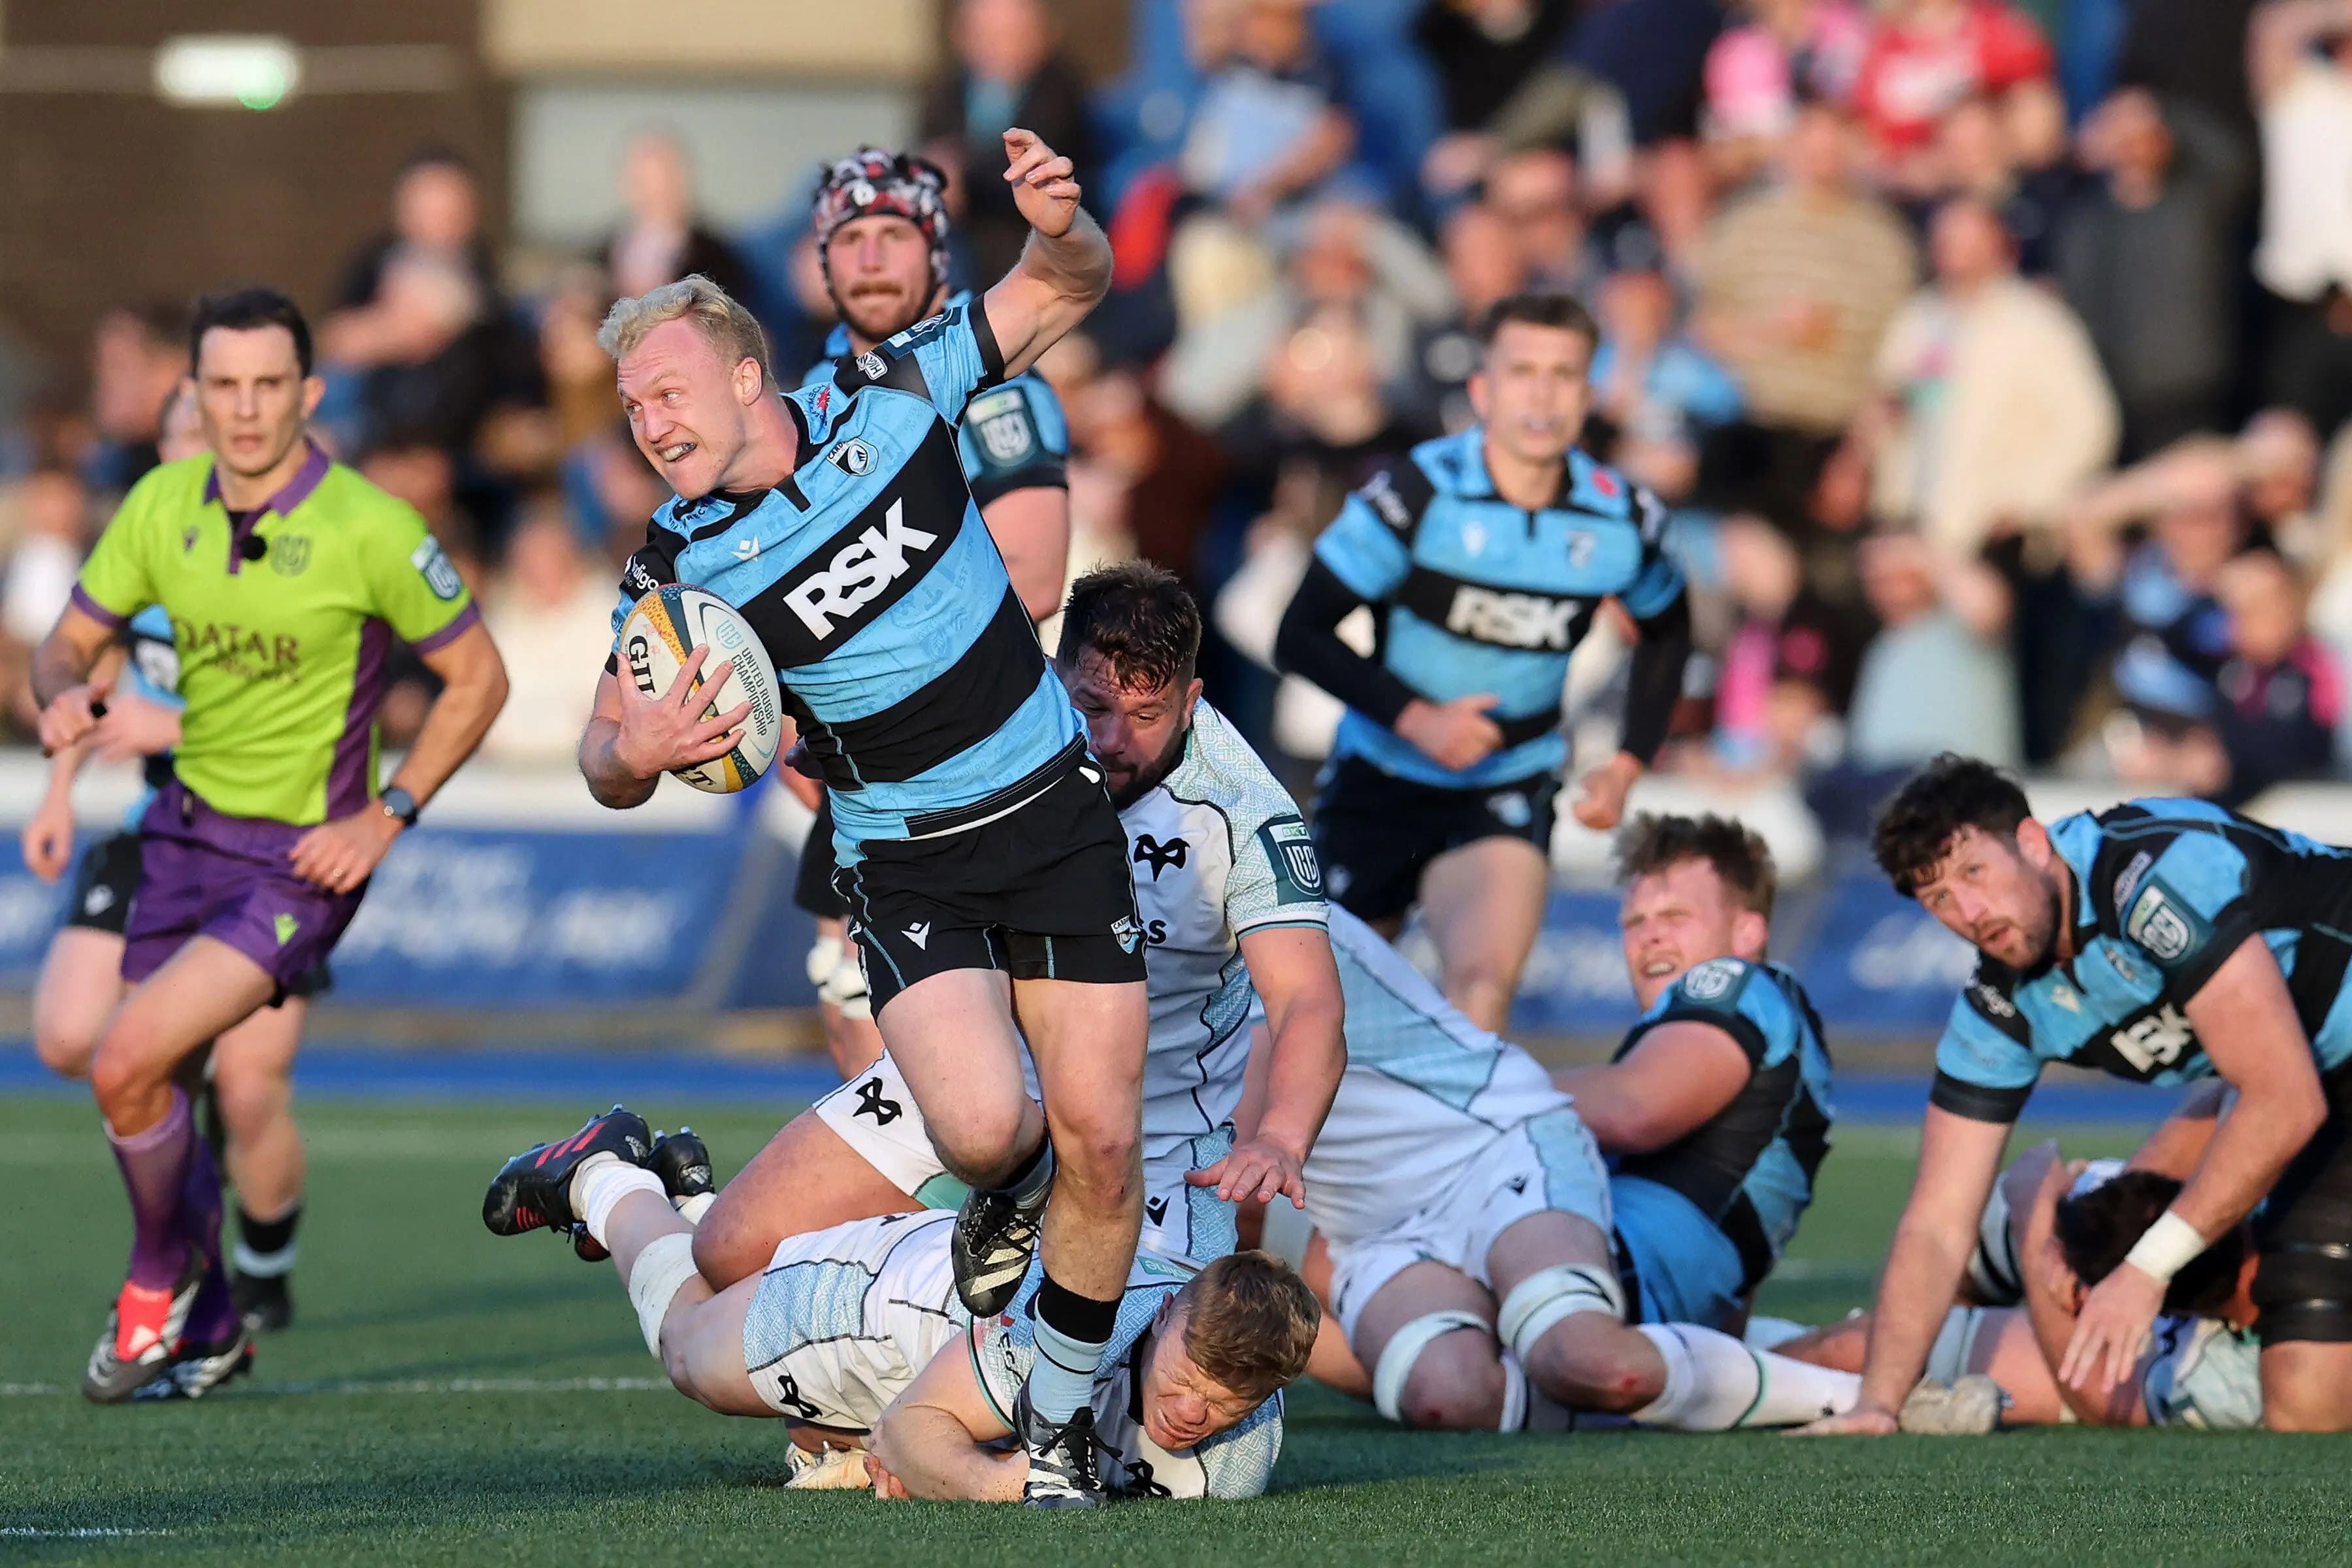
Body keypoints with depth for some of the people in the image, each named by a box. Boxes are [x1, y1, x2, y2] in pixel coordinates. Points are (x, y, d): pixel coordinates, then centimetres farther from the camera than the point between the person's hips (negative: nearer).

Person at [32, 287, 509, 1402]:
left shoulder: (369, 530, -16)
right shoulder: (162, 507, -1)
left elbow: (476, 678, -7)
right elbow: (72, 639, 9)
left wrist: (386, 818, -13)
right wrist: (64, 693, -15)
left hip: (304, 854, -6)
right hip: (185, 833, 6)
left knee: (128, 1065, -18)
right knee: (142, 1095, 8)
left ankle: (158, 1287, 7)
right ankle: (206, 1331, 31)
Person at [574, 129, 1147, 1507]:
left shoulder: (889, 399, -7)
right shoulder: (677, 572, -9)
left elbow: (1066, 293, 4)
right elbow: (609, 760, 1)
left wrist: (1062, 227, -19)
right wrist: (632, 753, -24)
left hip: (1057, 816, 1)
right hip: (904, 863, -1)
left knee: (1101, 1145, -5)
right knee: (982, 1125, -23)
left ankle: (1063, 1415, 14)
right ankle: (1009, 1184, 15)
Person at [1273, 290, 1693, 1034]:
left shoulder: (1624, 521, -7)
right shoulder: (1416, 496, -17)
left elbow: (1667, 632, 16)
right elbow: (1299, 636, -12)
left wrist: (1629, 763, 5)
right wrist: (1413, 718, -22)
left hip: (1508, 796, 1)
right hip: (1381, 777, -1)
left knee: (1485, 985, -25)